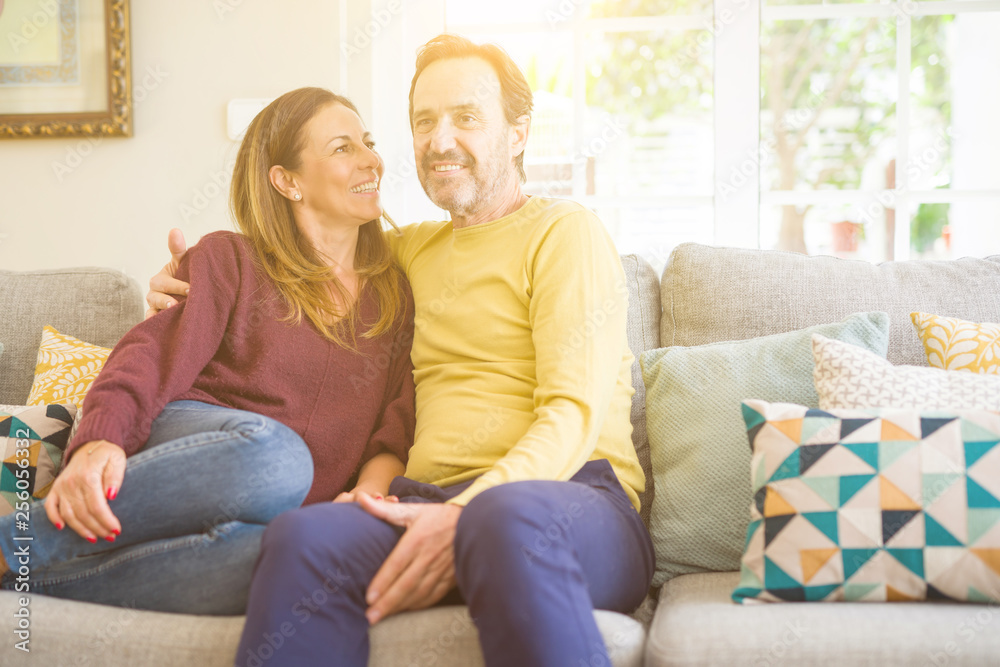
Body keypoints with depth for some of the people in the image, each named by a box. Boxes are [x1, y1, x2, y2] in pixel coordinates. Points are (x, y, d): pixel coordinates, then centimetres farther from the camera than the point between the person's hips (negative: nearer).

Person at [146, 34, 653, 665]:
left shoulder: (565, 230, 6)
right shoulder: (412, 249, 26)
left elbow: (574, 415, -6)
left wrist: (466, 513, -22)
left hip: (575, 496, -4)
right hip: (431, 500, 5)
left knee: (513, 519, -42)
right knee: (307, 536, -29)